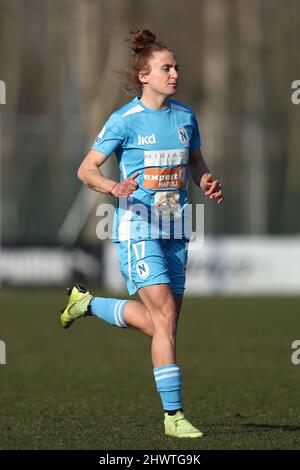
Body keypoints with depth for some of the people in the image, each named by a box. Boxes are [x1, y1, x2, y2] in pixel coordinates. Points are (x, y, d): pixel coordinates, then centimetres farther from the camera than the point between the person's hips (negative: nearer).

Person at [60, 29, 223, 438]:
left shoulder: (185, 116, 8)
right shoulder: (125, 120, -7)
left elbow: (196, 162, 22)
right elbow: (86, 169, -3)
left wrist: (207, 182, -1)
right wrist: (114, 187, -23)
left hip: (175, 231, 7)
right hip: (138, 229, -6)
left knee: (159, 322, 9)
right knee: (165, 316, -16)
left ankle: (87, 303, 31)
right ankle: (173, 415, -9)